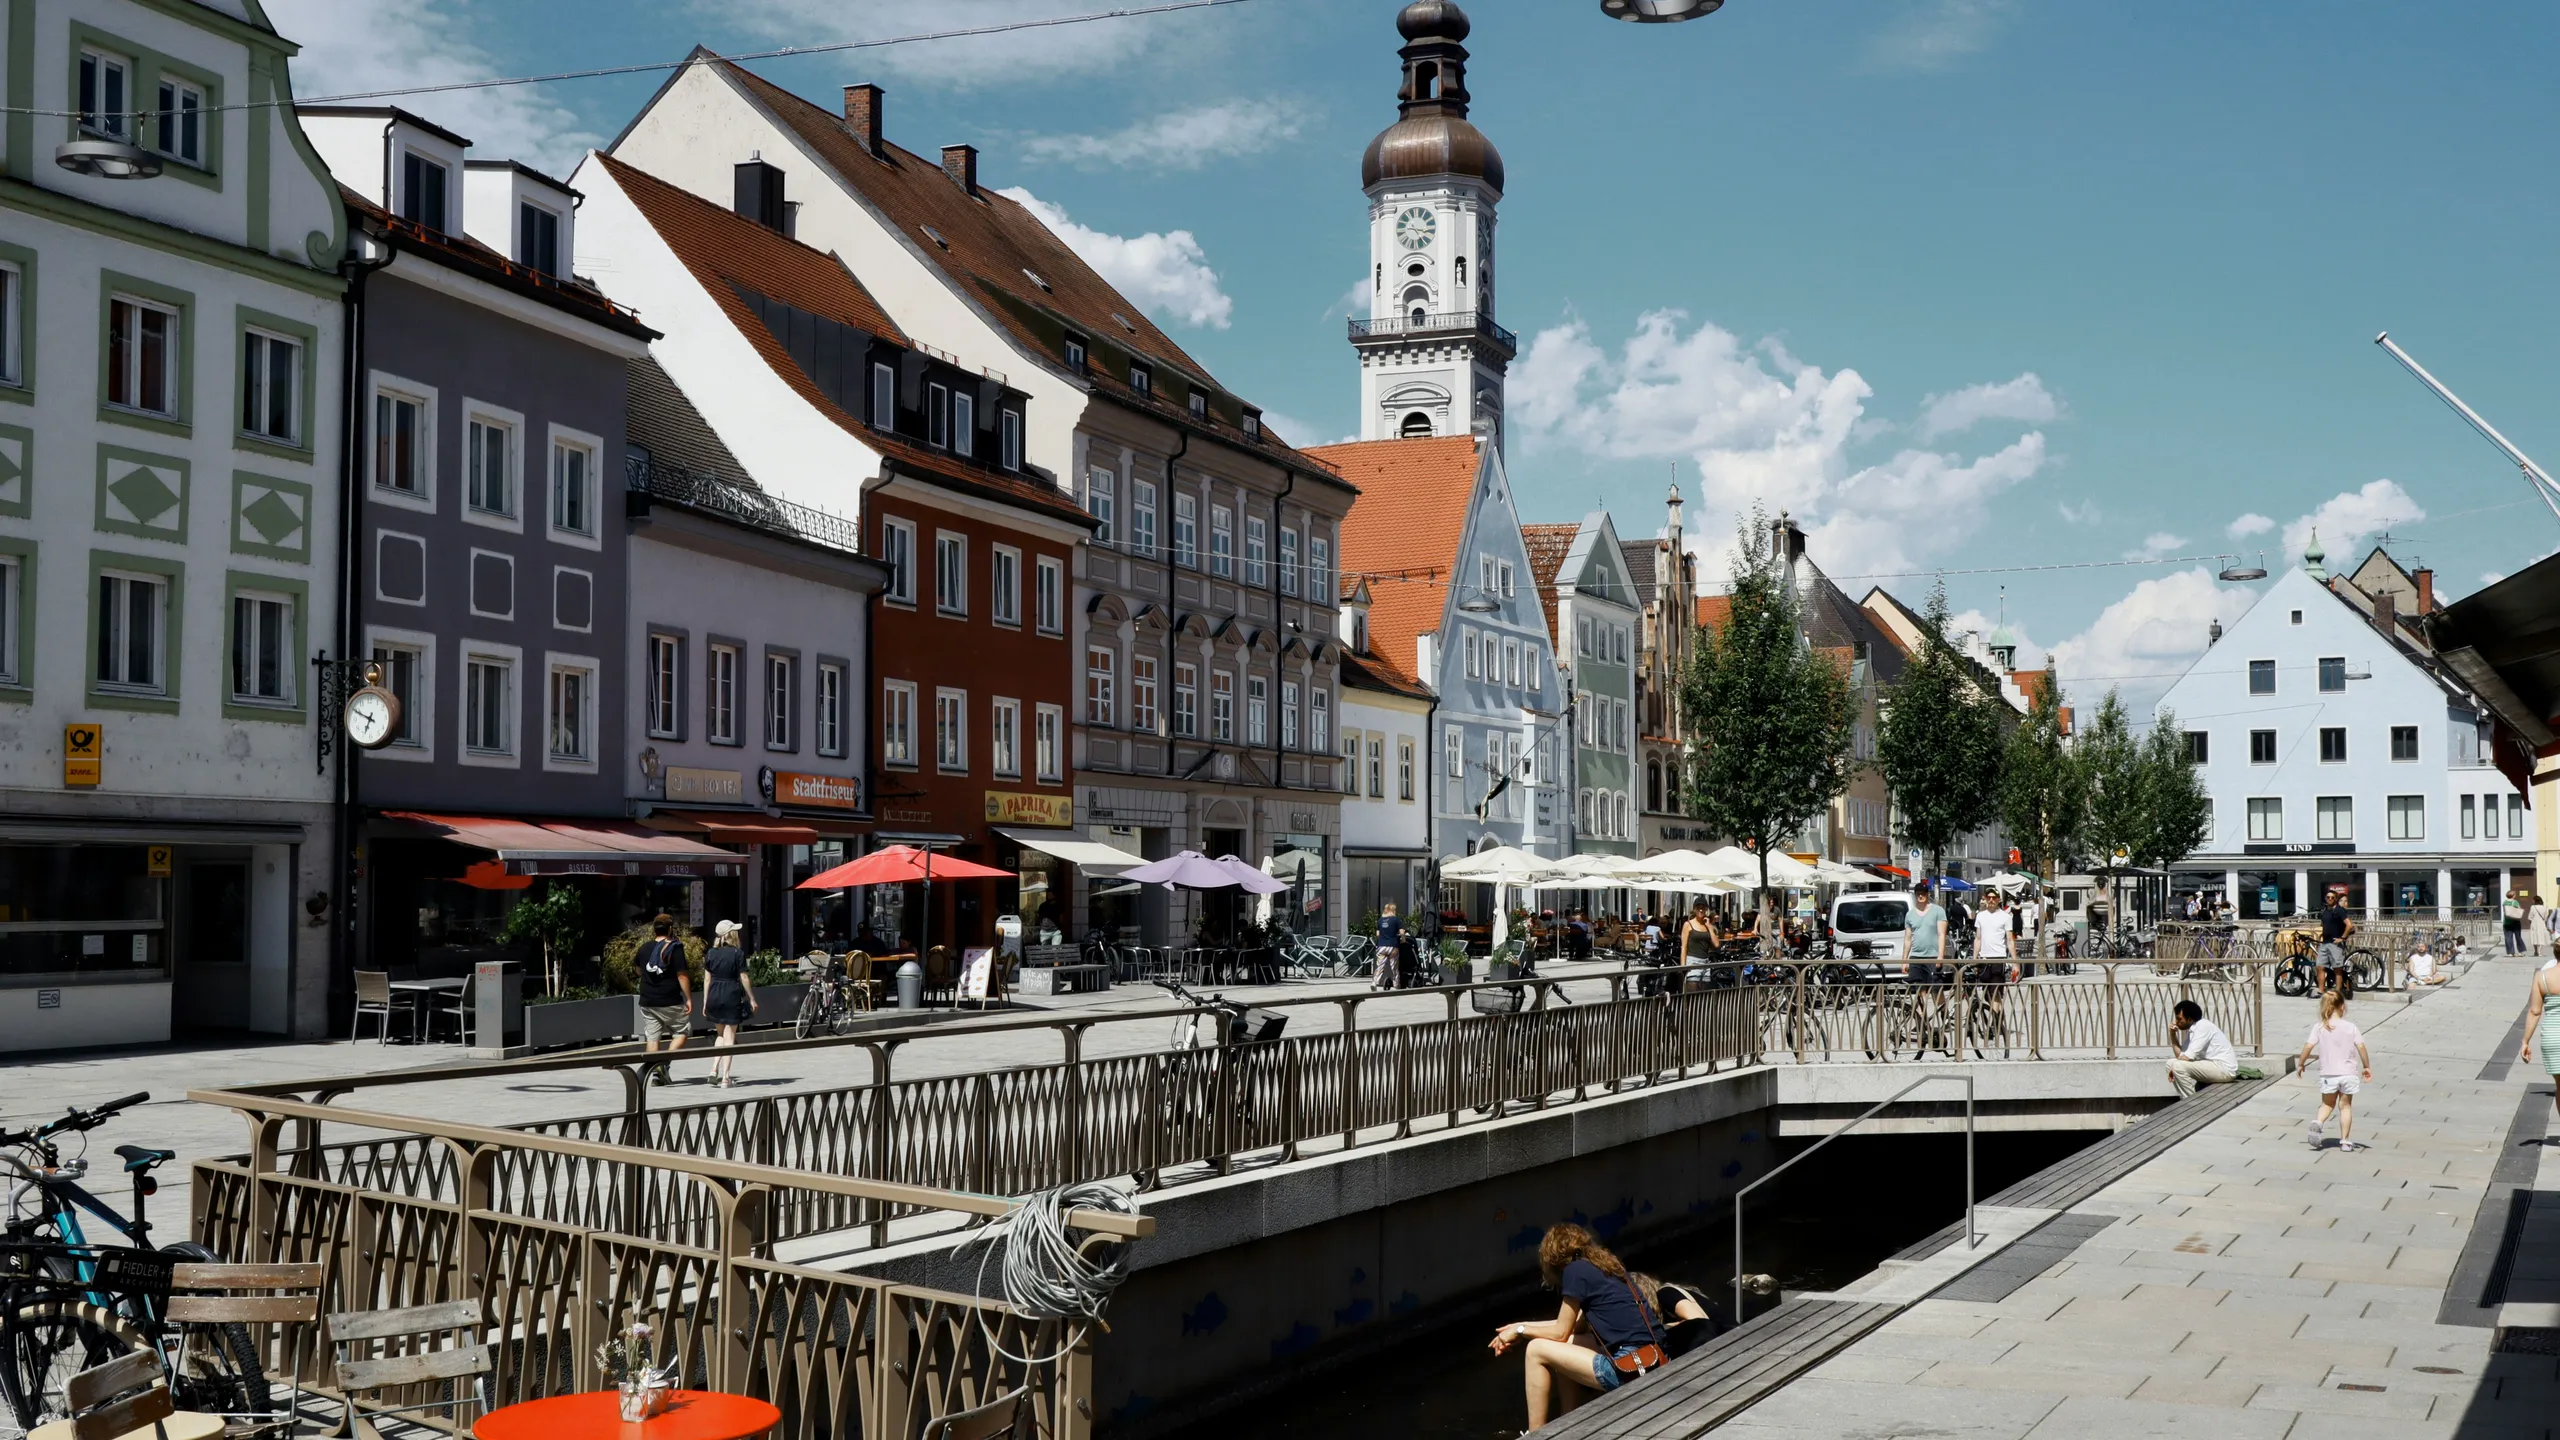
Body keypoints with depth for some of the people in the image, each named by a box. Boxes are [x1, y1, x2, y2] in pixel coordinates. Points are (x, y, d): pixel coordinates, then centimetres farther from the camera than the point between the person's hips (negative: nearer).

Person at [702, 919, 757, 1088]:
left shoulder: (711, 954, 5)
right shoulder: (737, 954, -8)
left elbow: (707, 979, 6)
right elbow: (743, 978, -7)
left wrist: (705, 1002, 12)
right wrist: (752, 999, 0)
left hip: (714, 995, 4)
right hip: (732, 996, -4)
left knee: (721, 1034, 20)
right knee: (729, 1036, 2)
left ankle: (714, 1069, 6)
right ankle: (725, 1077, 2)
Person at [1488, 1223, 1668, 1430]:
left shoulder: (1575, 1270, -5)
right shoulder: (1603, 1265, 19)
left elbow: (1560, 1333, 0)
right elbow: (1573, 1324, 27)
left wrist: (1520, 1331, 15)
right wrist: (1522, 1326, 29)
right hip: (1652, 1360, 9)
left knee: (1537, 1350, 3)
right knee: (1564, 1350, 25)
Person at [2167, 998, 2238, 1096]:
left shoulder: (2203, 1027, -17)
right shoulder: (2192, 1029, 11)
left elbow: (2188, 1056, -20)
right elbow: (2180, 1055, 11)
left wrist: (2174, 1068, -6)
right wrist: (2173, 1035, 2)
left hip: (2224, 1068, -10)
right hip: (2212, 1065, 10)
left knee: (2178, 1066, -22)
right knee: (2171, 1062, 8)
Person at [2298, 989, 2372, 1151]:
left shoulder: (2319, 1028, -6)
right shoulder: (2350, 1027, -6)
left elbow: (2308, 1047, -11)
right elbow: (2361, 1047, -7)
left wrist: (2301, 1064, 3)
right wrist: (2367, 1066, 5)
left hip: (2328, 1074, 0)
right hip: (2348, 1073, 0)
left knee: (2327, 1104, 18)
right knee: (2345, 1106, 11)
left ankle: (2318, 1123, -12)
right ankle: (2345, 1141, 12)